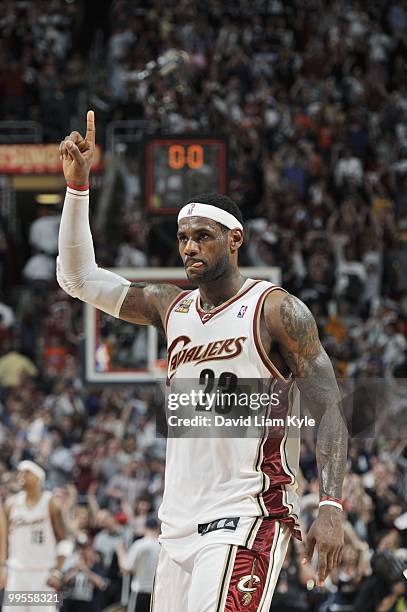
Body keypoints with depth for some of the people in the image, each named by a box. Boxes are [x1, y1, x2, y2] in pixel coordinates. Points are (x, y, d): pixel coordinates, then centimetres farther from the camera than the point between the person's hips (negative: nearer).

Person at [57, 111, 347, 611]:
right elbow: (78, 277, 16)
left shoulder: (275, 310, -4)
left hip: (249, 517, -7)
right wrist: (77, 183, 6)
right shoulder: (171, 309, 15)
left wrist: (331, 505, -19)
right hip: (179, 524, 7)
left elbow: (327, 409, -7)